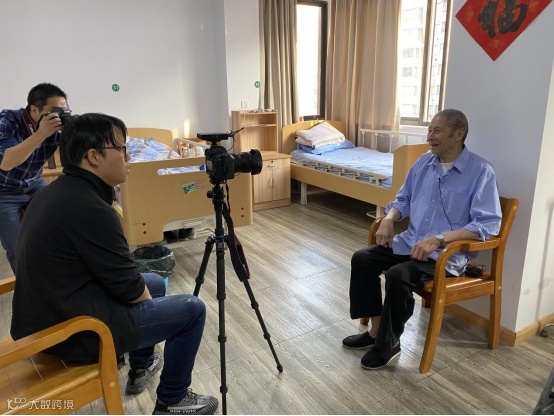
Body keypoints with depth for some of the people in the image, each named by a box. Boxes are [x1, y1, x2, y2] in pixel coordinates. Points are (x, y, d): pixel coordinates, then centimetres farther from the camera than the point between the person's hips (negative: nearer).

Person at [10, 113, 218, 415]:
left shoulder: (56, 191, 4)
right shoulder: (89, 207, -28)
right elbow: (128, 288, -20)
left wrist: (145, 289, 12)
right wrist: (147, 295, 1)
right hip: (73, 331, -10)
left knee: (155, 283, 25)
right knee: (192, 310, -2)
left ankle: (141, 368, 40)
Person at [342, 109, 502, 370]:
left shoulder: (481, 171, -12)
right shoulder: (424, 162, 7)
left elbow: (488, 224, -19)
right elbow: (404, 199, 17)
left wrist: (438, 238, -27)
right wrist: (389, 219, -5)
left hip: (448, 254, -7)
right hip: (410, 242, 7)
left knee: (399, 275, -30)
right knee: (362, 259, -8)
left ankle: (389, 342, -6)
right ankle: (376, 330, 3)